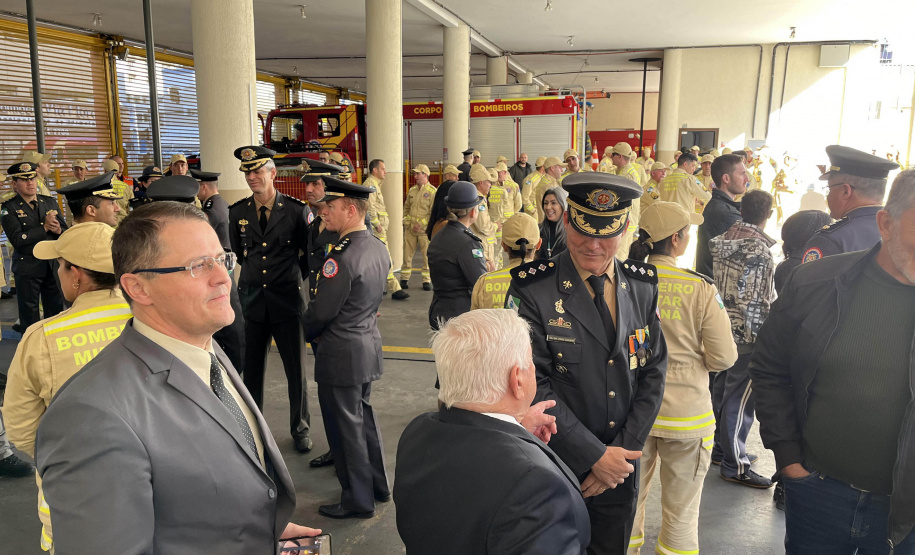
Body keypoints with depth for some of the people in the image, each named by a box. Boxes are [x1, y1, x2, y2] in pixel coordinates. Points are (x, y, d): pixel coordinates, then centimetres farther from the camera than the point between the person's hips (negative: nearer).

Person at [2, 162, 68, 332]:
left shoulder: (49, 202, 8)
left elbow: (65, 231, 7)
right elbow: (17, 239, -17)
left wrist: (58, 230, -15)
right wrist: (45, 227, -19)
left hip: (53, 265, 4)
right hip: (27, 268, -4)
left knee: (56, 309, 12)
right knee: (29, 313, 6)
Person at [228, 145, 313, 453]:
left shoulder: (296, 209, -6)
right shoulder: (237, 212, 4)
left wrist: (294, 274, 2)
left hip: (286, 300, -2)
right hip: (251, 301, 3)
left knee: (295, 370, 7)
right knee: (251, 369, 12)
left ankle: (300, 429, 25)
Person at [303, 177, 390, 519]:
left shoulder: (342, 256, -24)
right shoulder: (379, 249, 4)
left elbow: (321, 311, -19)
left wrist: (309, 334, 2)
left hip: (342, 353, -9)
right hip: (369, 344, 9)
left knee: (346, 426, 6)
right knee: (364, 415, 22)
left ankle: (358, 500, 20)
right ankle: (378, 486, 36)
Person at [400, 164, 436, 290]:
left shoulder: (432, 191, -7)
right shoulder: (412, 190, 12)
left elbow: (434, 213, -10)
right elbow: (406, 207, 21)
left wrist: (421, 224, -15)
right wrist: (406, 220, 5)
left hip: (425, 229, -5)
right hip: (410, 228, 5)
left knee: (427, 256, 0)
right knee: (407, 254, 7)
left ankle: (427, 280, 11)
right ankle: (404, 278, 17)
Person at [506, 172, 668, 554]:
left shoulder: (643, 286, 0)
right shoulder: (532, 289, -15)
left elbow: (653, 373, 1)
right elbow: (534, 386, -18)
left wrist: (623, 451, -8)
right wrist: (595, 456, -17)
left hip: (621, 466, 4)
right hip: (554, 469, -3)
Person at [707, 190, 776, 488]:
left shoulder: (721, 241, 4)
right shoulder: (759, 250, -18)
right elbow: (759, 301, -19)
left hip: (721, 327, 8)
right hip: (747, 335, -8)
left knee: (724, 390, 19)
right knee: (741, 398, 2)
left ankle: (721, 448, 33)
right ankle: (734, 464, 12)